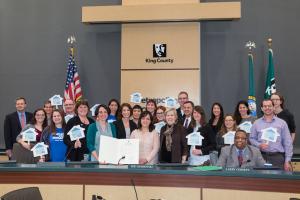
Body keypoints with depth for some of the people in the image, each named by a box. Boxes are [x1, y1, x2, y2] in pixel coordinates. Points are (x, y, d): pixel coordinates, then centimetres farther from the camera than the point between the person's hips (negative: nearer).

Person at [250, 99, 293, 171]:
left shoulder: (282, 123, 6)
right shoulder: (256, 123, 10)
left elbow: (287, 143, 5)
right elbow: (252, 139, 12)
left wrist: (287, 161, 0)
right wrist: (259, 145, -9)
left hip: (278, 157, -1)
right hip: (261, 157, 1)